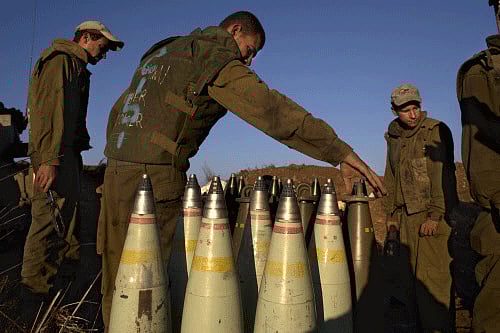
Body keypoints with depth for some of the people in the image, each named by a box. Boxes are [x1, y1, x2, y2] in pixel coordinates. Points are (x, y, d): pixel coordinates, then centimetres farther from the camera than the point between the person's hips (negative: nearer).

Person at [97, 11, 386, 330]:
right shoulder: (216, 58, -3)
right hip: (154, 174, -8)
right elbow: (271, 109, -18)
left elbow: (117, 110, 26)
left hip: (115, 169, 8)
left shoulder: (161, 51, 24)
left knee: (117, 273, 14)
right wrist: (340, 151, -20)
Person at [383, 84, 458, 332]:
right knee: (415, 273, 12)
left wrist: (435, 215, -17)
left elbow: (443, 175, -12)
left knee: (433, 276, -6)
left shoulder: (437, 131, -4)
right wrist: (392, 214, 18)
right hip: (408, 216, 6)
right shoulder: (394, 138, 14)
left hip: (435, 216, -6)